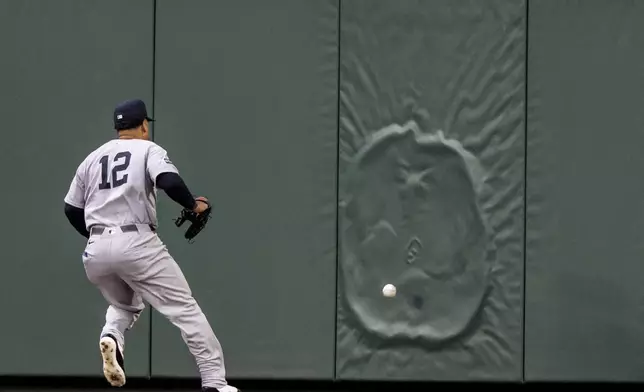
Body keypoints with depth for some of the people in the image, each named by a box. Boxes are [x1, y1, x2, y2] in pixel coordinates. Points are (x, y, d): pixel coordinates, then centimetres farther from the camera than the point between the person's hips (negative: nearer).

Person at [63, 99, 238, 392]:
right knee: (184, 308, -1)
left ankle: (111, 335, -4)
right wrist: (194, 205, 1)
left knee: (124, 304, 30)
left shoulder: (92, 158, 19)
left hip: (96, 250, 5)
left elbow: (71, 209, 21)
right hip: (136, 244, -5)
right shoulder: (148, 149, 4)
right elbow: (170, 181, -15)